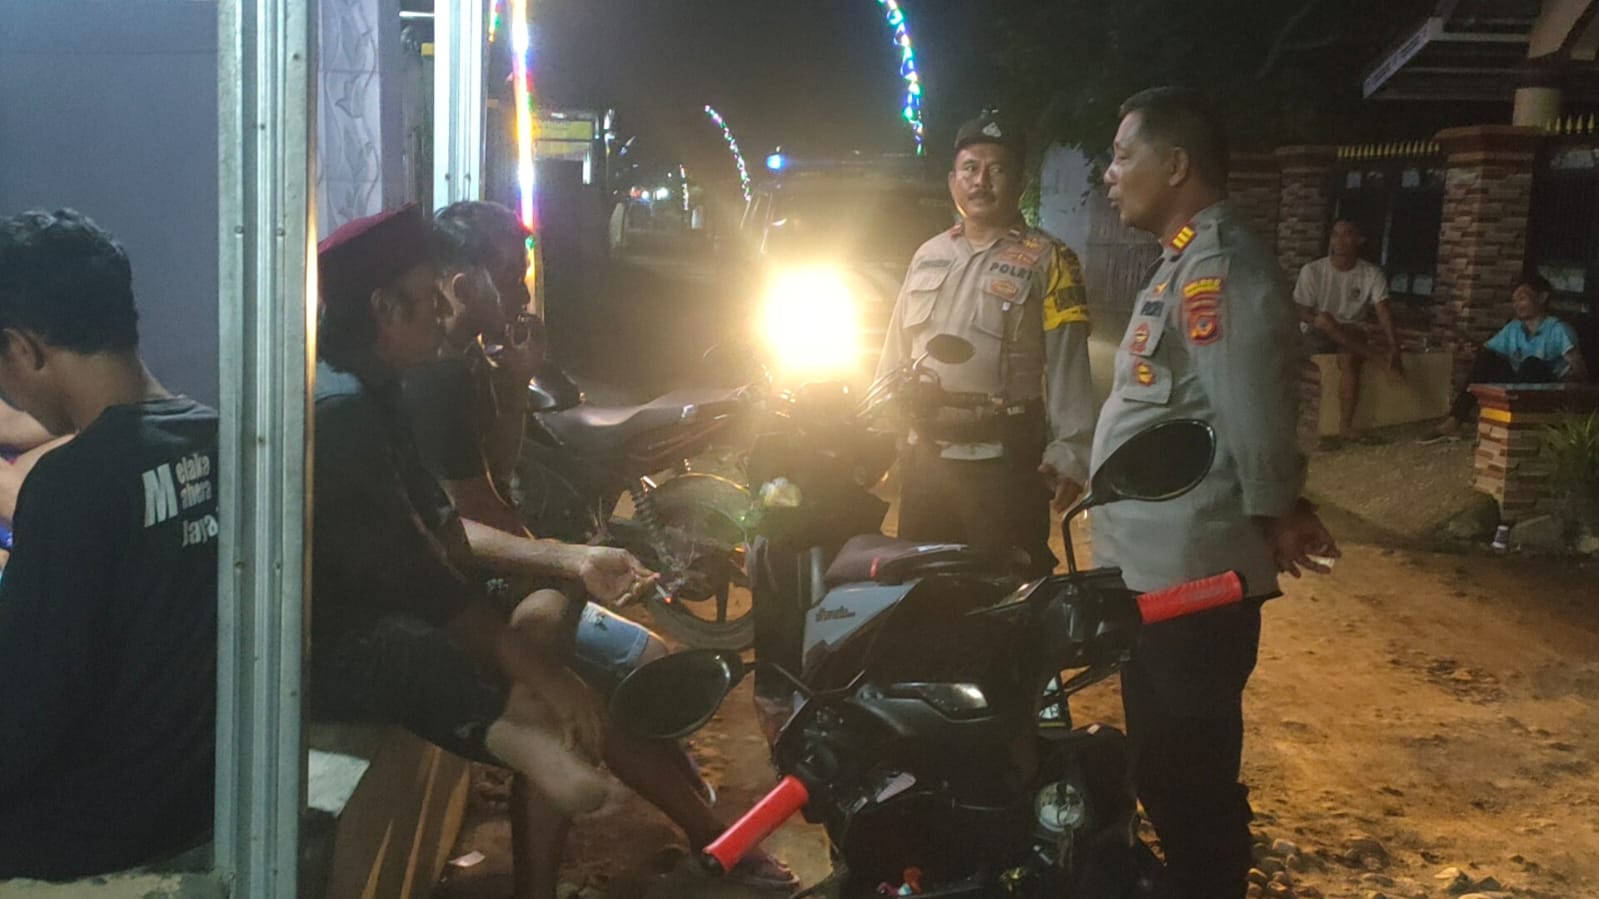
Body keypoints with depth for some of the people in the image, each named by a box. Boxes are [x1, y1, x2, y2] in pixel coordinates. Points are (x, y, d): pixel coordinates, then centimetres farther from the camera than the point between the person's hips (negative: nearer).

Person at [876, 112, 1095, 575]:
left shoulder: (1046, 259, -2)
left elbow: (1067, 364, -7)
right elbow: (896, 353, 20)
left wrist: (1068, 453, -15)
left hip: (1005, 459, -5)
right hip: (924, 456, 6)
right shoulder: (927, 256, 15)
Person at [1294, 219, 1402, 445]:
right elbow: (1303, 312, -5)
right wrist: (1317, 320, -28)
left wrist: (1393, 344, -30)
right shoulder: (1312, 271, -5)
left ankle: (1345, 425, -33)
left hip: (1353, 335, 0)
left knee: (1349, 357, -34)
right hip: (1318, 334, 0)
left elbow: (1383, 310, -15)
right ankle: (1379, 357, -32)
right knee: (1325, 319, -35)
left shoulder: (1372, 274, -3)